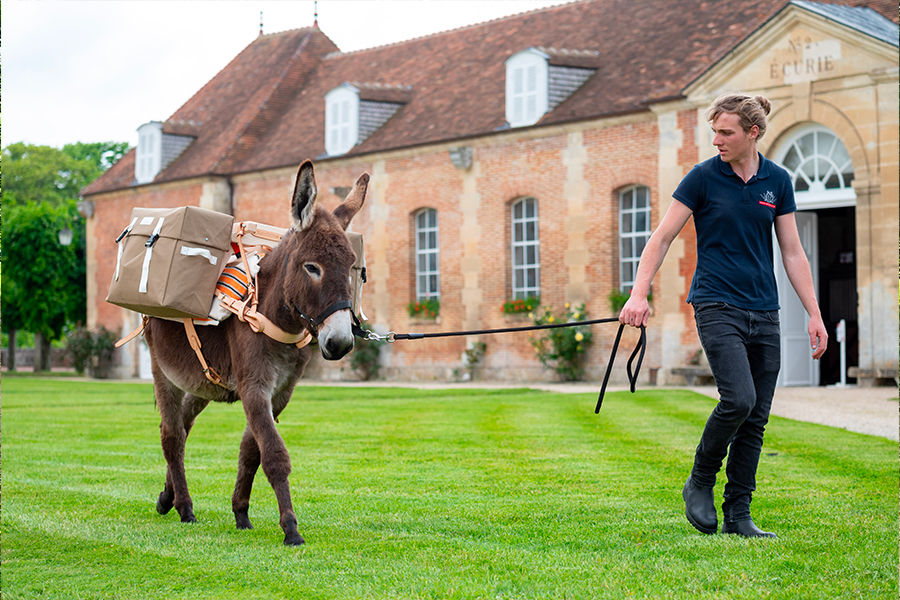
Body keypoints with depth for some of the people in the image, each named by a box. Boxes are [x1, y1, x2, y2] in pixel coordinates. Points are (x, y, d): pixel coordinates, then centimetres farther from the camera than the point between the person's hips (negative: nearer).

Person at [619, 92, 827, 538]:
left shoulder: (778, 181, 8)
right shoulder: (703, 177, -2)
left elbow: (793, 253, 11)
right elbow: (662, 237, -1)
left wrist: (814, 313, 6)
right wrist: (638, 294, -12)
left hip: (764, 313, 4)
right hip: (717, 305, -4)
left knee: (756, 417, 2)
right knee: (738, 399, -20)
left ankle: (738, 516, 11)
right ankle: (700, 483, 3)